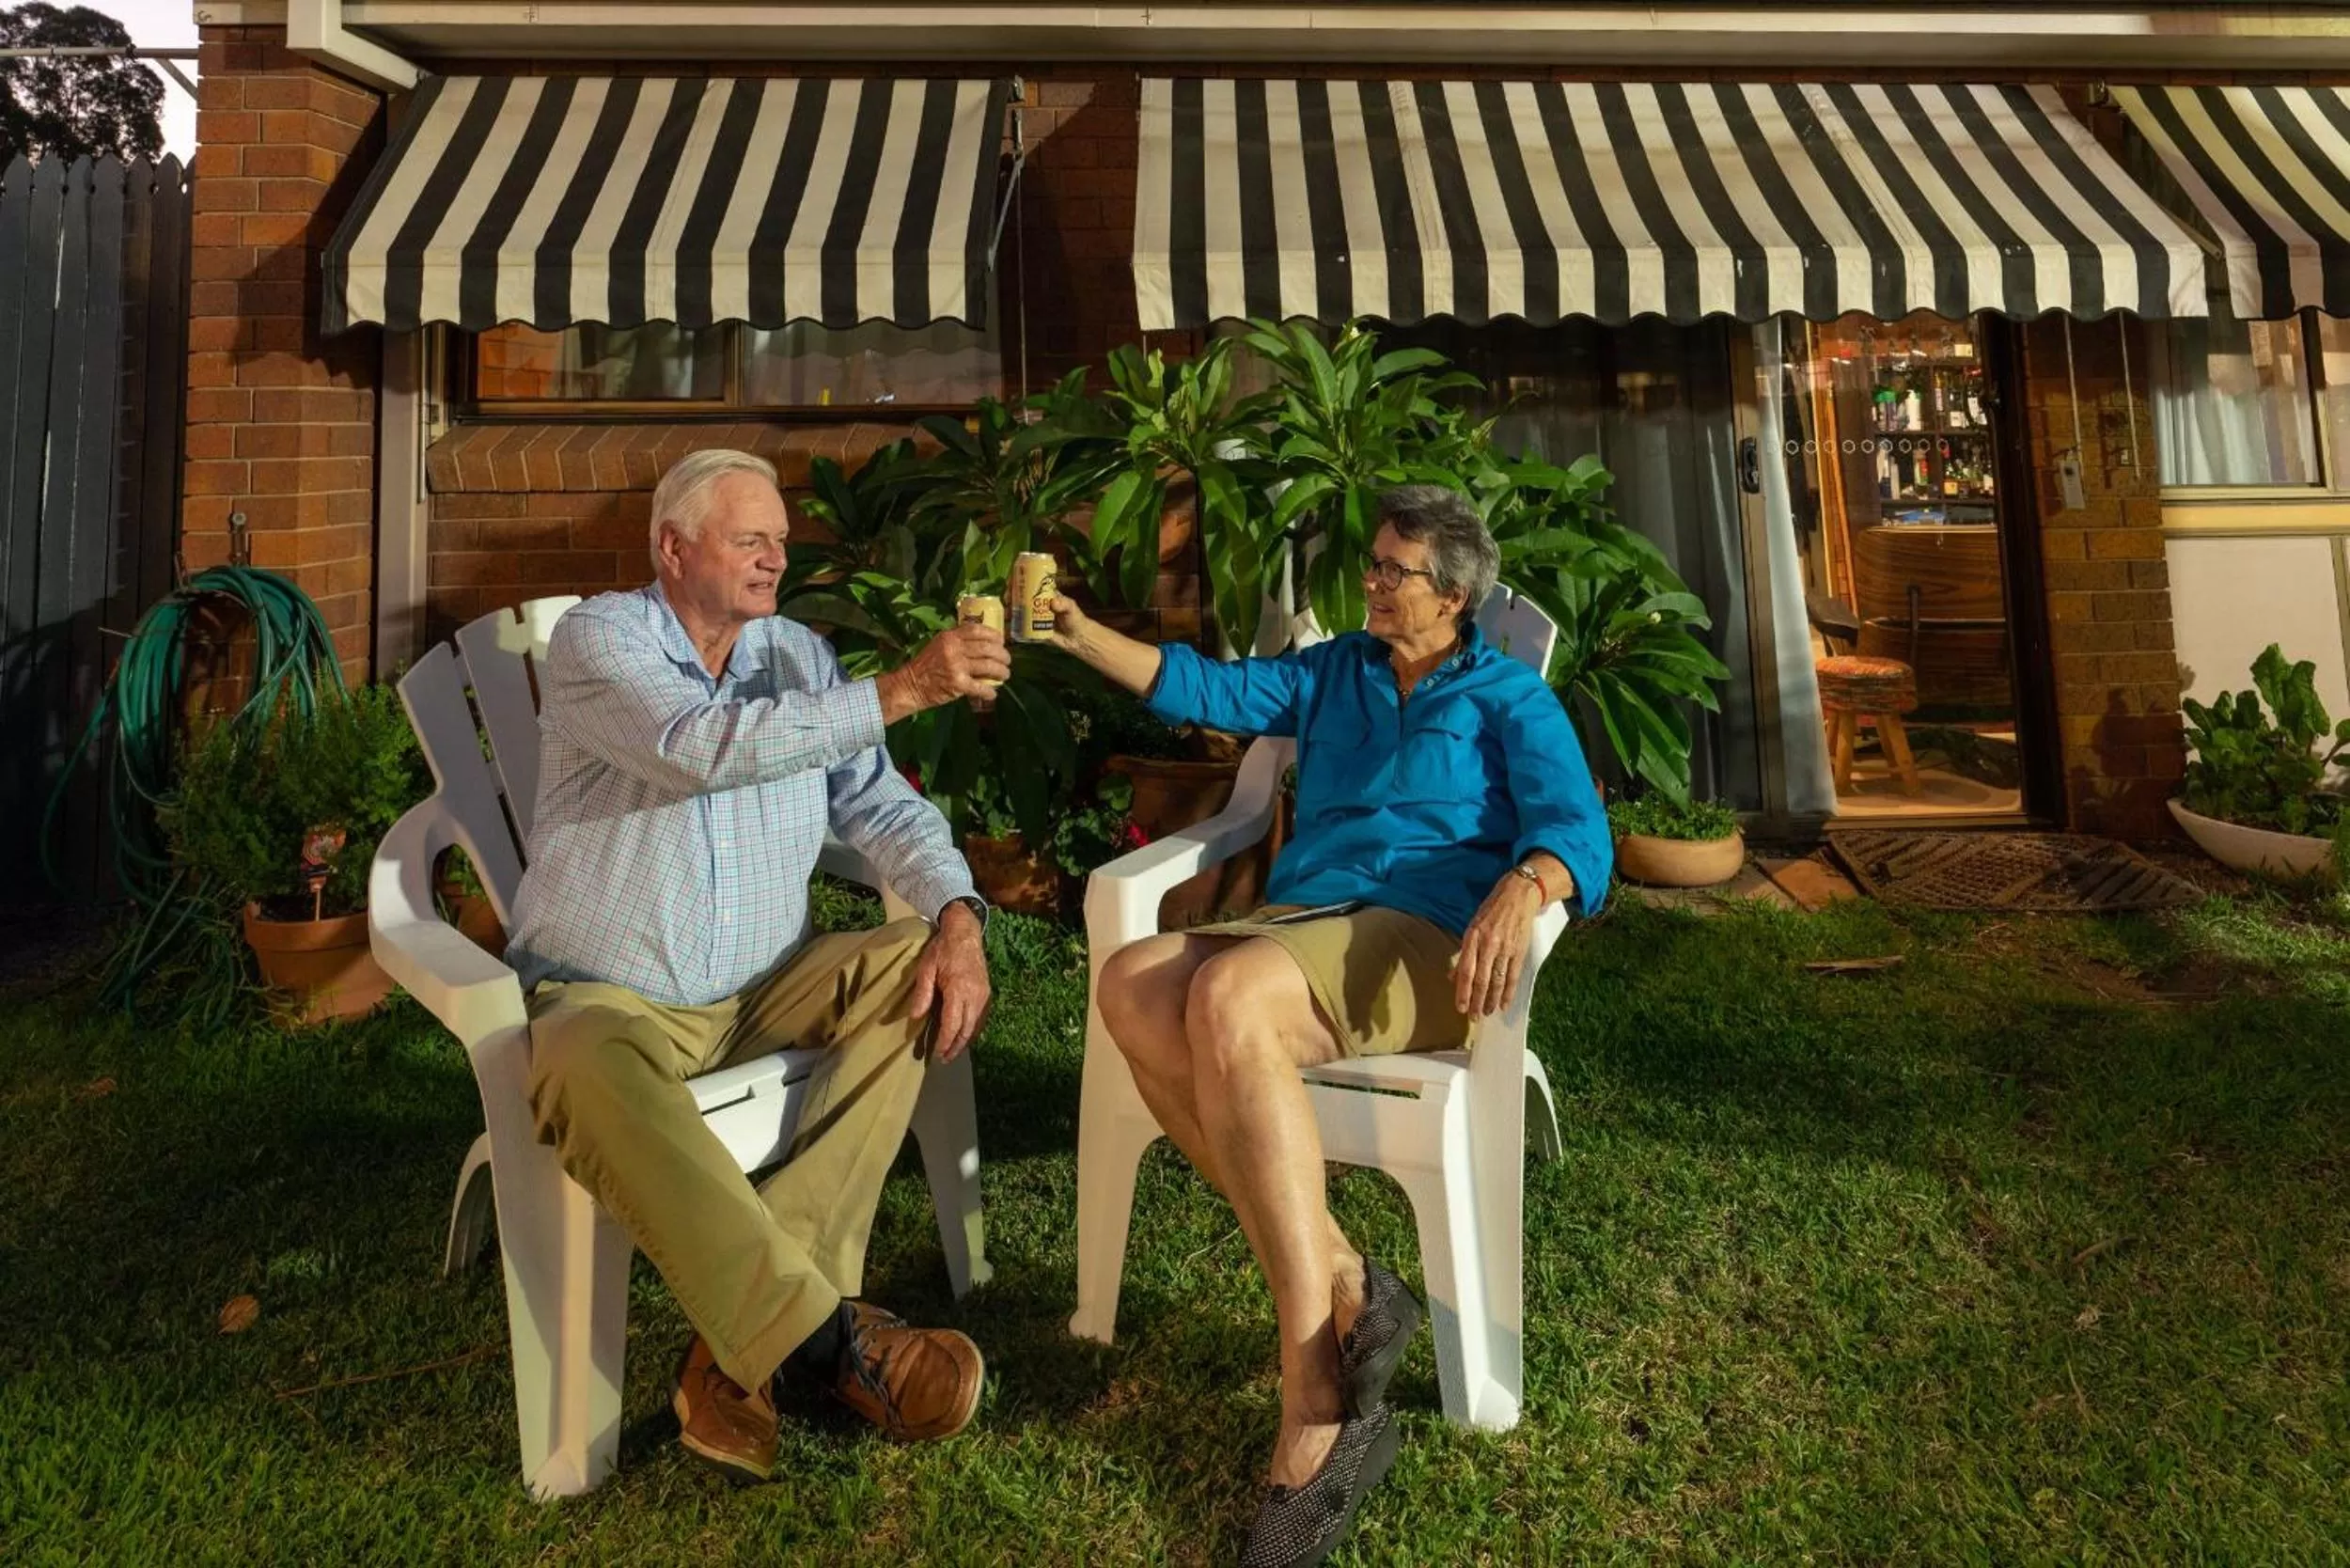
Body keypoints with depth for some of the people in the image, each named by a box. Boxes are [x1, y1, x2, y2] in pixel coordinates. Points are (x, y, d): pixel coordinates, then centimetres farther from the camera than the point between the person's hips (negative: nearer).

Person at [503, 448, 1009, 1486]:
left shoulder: (798, 654, 7)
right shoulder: (598, 637, -8)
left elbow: (883, 808, 1)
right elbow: (705, 745, -29)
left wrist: (958, 917, -18)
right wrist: (900, 690, -32)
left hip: (762, 988, 5)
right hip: (611, 998, -5)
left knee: (919, 965, -18)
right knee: (586, 1072, -37)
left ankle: (750, 1332, -24)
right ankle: (823, 1334, -32)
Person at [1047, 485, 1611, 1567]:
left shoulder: (1508, 696, 11)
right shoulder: (1332, 672, 26)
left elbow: (1576, 828, -4)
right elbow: (1206, 688, 19)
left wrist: (1519, 891, -27)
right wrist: (1080, 634, 7)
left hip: (1425, 940, -5)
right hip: (1296, 924, 6)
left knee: (1228, 997, -37)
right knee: (1131, 983, -27)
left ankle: (1319, 1406, -32)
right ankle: (1341, 1287, -25)